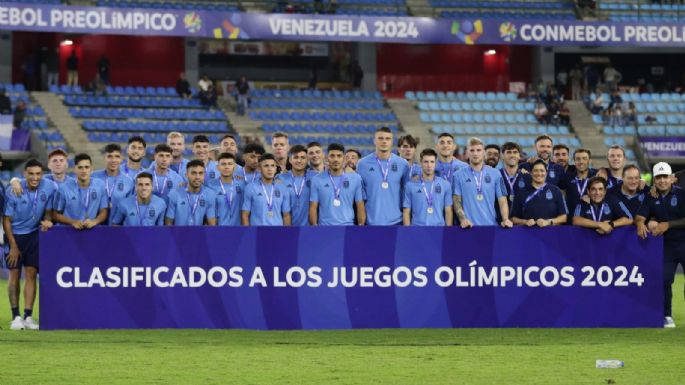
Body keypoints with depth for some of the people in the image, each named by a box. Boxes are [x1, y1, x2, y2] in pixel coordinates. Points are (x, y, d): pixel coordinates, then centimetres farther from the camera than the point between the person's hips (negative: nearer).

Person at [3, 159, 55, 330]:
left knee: (31, 274, -2)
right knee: (15, 274, -1)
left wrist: (47, 220, -19)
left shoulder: (49, 188, -12)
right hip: (15, 235, -2)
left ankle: (28, 316, 2)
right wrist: (13, 246, -9)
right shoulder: (14, 191, -18)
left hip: (34, 235, 2)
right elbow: (6, 220, -9)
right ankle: (16, 317, 6)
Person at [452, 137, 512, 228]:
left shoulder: (495, 174, 7)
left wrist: (505, 219, -12)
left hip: (491, 225, 1)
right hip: (469, 226, -1)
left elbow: (502, 200, 5)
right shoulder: (458, 176, 5)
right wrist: (463, 219, -15)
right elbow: (457, 201, 2)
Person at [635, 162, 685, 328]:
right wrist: (640, 224, -23)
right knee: (664, 280, -3)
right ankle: (667, 317, 5)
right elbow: (640, 217, 0)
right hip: (666, 245, 3)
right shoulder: (651, 199, 8)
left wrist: (667, 225, -16)